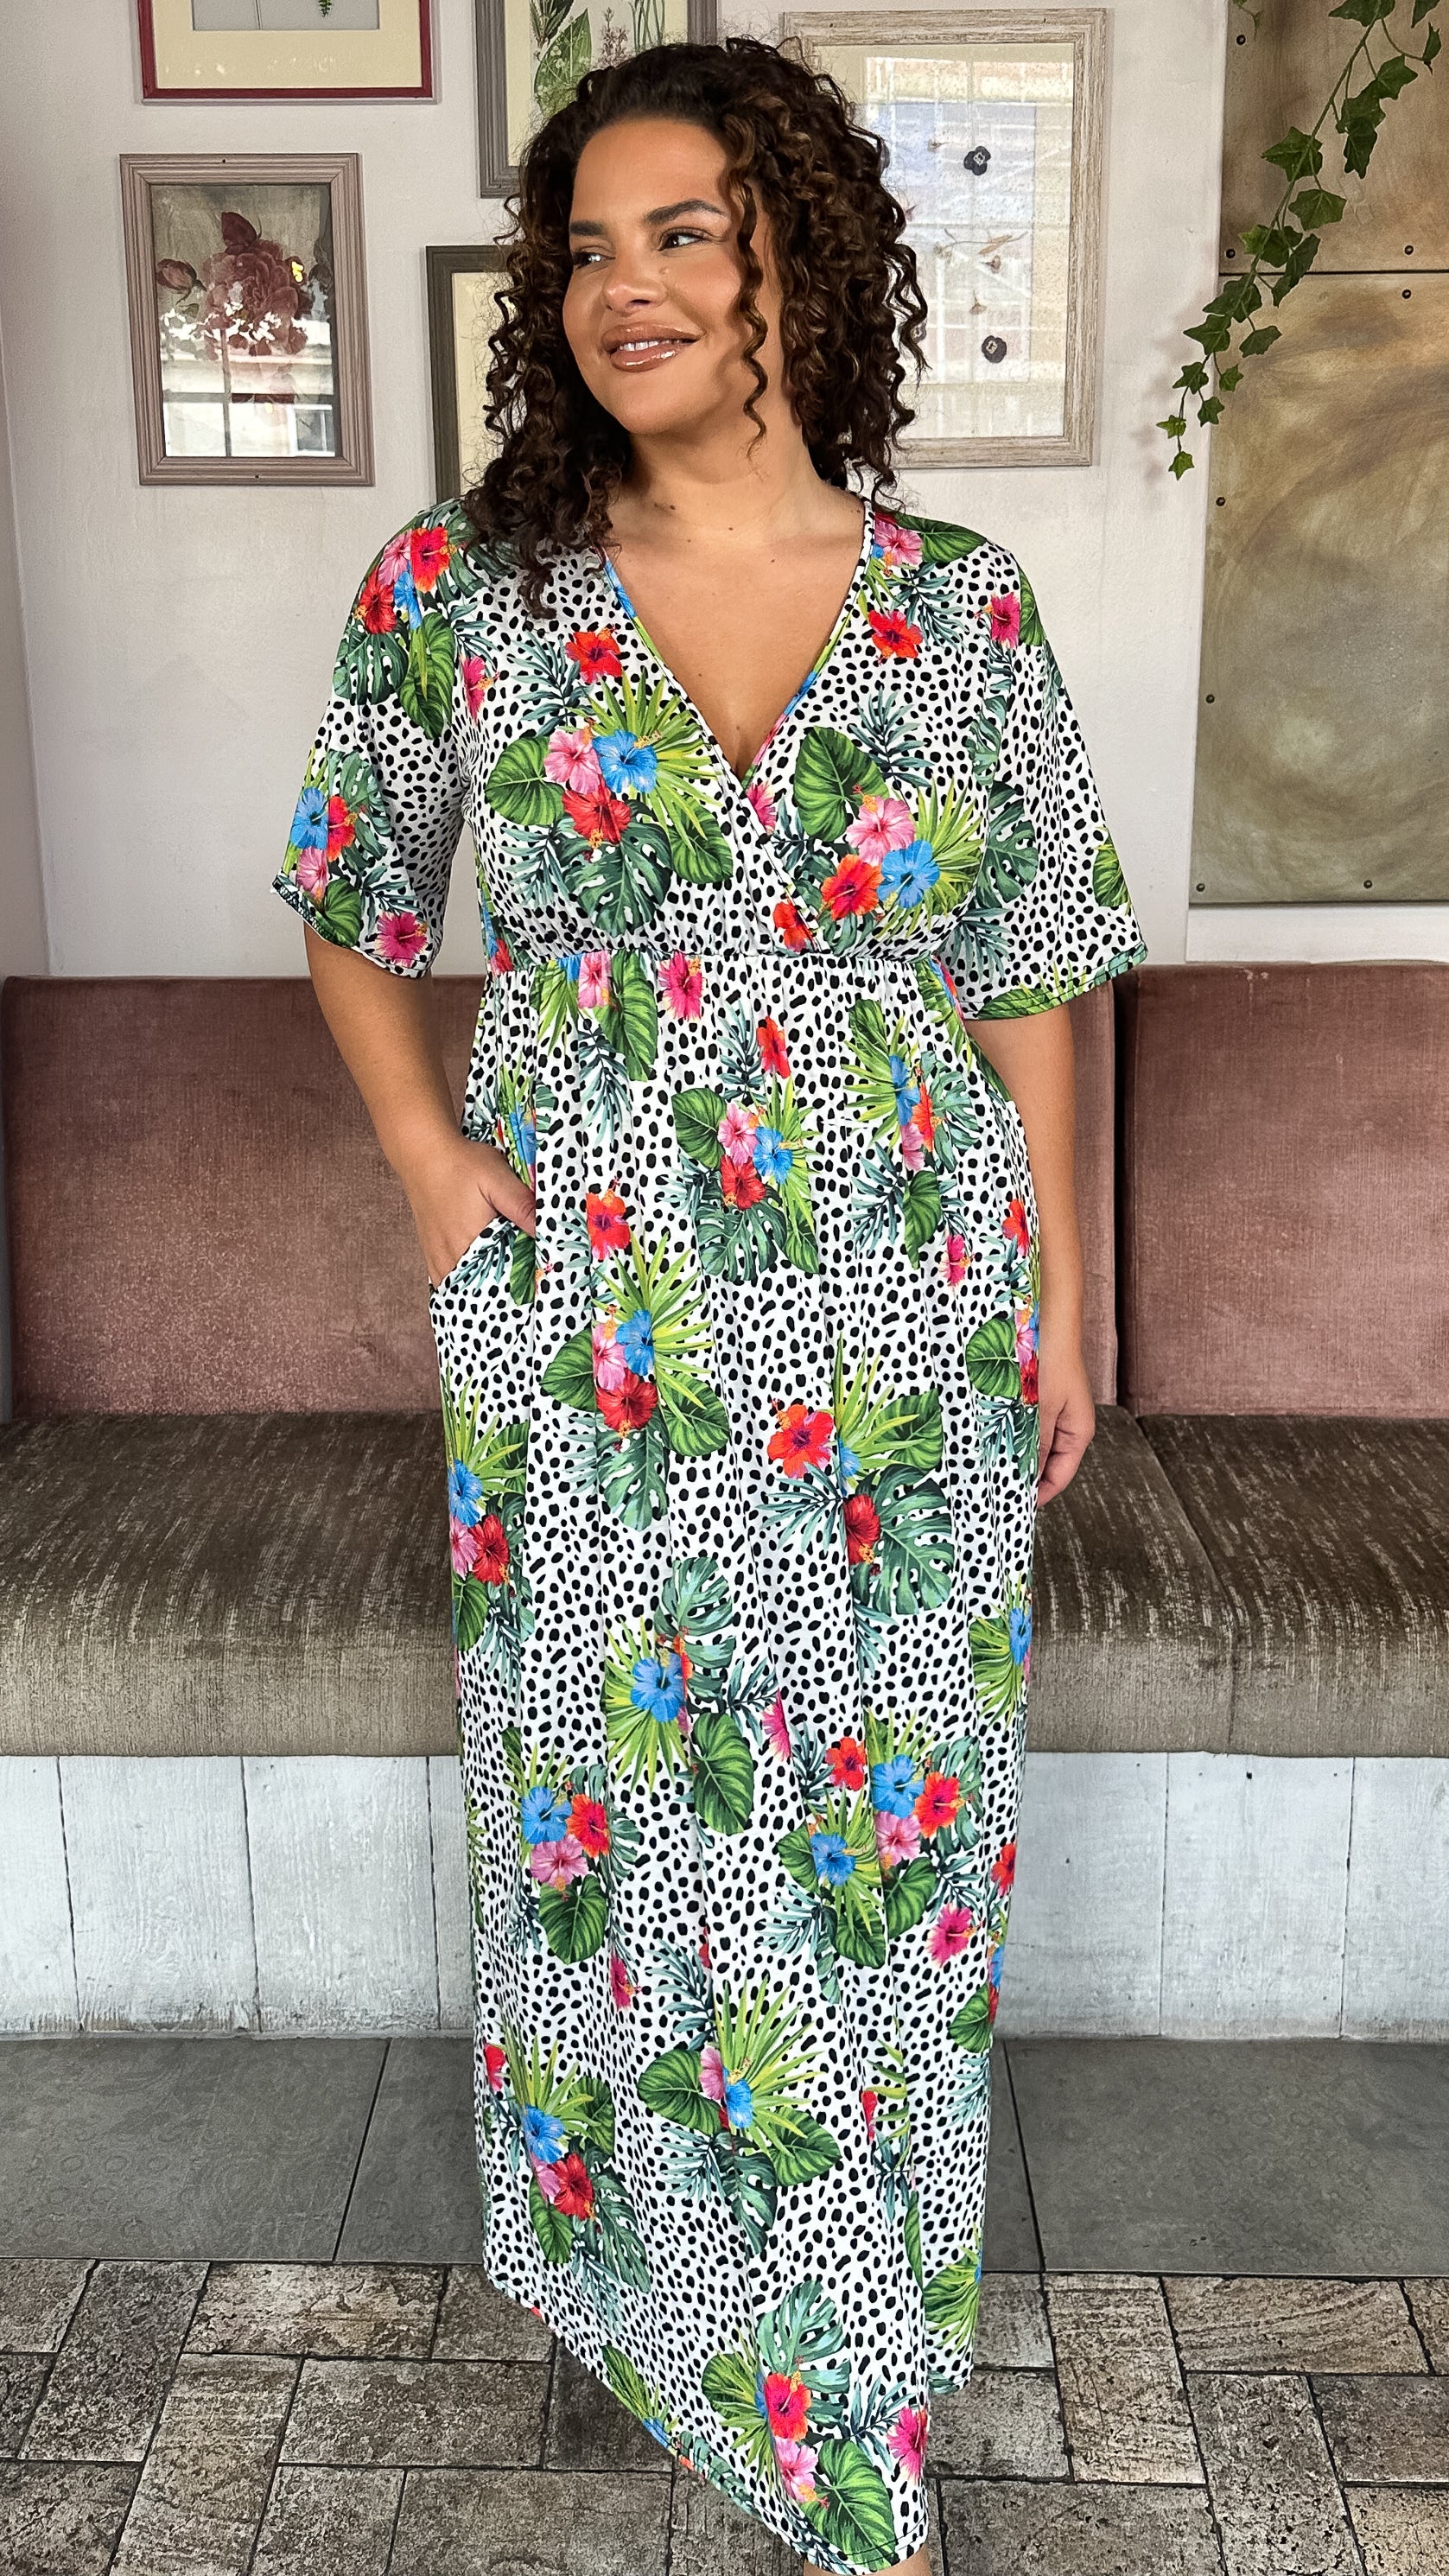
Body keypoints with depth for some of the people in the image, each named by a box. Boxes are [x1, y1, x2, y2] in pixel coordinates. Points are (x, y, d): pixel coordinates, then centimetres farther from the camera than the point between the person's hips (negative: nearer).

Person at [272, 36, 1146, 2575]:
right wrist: (425, 1152, -2)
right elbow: (347, 898, 11)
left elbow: (1029, 978, 4)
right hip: (587, 1317, 0)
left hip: (905, 1318, 1)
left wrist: (1063, 1294, 3)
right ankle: (636, 2237, 41)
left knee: (884, 1798, 12)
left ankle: (862, 2318, 39)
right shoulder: (463, 585, 0)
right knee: (613, 1785, 13)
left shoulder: (961, 607, 0)